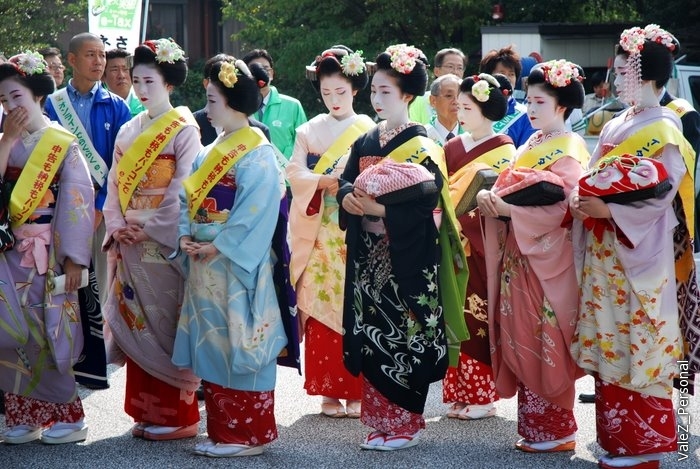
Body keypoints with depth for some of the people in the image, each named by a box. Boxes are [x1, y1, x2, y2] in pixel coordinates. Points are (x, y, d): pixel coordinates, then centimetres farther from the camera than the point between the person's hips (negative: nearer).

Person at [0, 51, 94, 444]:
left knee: (47, 333, -2)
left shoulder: (62, 143, -4)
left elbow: (79, 201, -9)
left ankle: (69, 417, 7)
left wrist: (74, 259, -13)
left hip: (48, 253, -4)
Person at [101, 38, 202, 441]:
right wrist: (116, 225, -3)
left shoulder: (184, 129, -6)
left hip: (164, 242, -6)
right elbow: (115, 184, 12)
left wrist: (150, 228, -15)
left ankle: (179, 415, 3)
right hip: (129, 243, 6)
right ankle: (146, 412, 15)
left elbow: (184, 190, -12)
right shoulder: (129, 131, 14)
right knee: (136, 325, 7)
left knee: (167, 326, -4)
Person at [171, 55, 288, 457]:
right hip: (205, 264, 9)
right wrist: (186, 236, -1)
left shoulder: (257, 153, -11)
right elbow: (189, 198, 15)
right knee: (212, 345, 11)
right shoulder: (211, 151, 15)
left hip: (238, 264, -9)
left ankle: (249, 434, 3)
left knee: (239, 344, -4)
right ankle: (222, 431, 18)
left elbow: (256, 211, -19)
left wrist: (217, 245, -19)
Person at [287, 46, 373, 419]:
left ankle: (357, 390, 4)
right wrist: (324, 182, -16)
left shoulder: (370, 130, 6)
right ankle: (329, 391, 5)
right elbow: (294, 172, 0)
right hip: (321, 232, 1)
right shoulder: (310, 130, 10)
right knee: (322, 307, -2)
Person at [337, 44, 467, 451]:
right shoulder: (365, 141, 12)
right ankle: (380, 419, 15)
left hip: (406, 258, -6)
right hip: (368, 254, 6)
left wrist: (376, 208, -20)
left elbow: (424, 205, -18)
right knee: (371, 334, 7)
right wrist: (350, 200, -13)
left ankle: (406, 423, 7)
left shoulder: (422, 147, -9)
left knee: (404, 337, -2)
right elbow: (346, 184, 9)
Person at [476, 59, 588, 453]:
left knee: (547, 346, -4)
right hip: (518, 255, 8)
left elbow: (561, 207, -20)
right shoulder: (530, 146, 16)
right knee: (523, 343, 8)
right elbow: (510, 189, 15)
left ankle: (556, 431, 4)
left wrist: (507, 208, -20)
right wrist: (489, 197, -6)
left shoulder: (570, 151, -10)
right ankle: (534, 427, 15)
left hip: (548, 258, -8)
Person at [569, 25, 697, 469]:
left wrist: (608, 210, -22)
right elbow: (594, 179, 17)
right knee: (608, 346, 9)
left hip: (640, 254, -8)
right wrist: (579, 196, -4)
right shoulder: (615, 127, 14)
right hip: (603, 252, 8)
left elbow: (662, 194, -16)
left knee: (639, 348, -4)